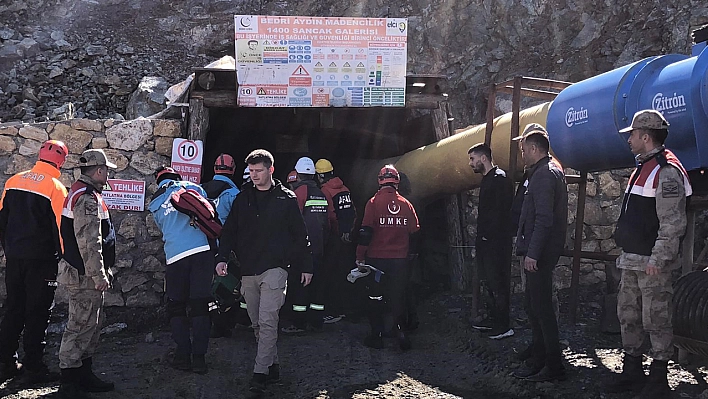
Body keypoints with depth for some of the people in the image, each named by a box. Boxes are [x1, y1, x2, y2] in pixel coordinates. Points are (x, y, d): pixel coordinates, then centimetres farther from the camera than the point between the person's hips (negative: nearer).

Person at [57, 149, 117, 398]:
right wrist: (99, 276, -21)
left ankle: (84, 374, 25)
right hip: (85, 275, -11)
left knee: (93, 323, 17)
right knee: (81, 325, -5)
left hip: (85, 274, 11)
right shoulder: (88, 199, -18)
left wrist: (100, 272, 25)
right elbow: (89, 243, -25)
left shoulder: (81, 192, 17)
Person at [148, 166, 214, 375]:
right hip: (202, 250, -1)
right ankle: (199, 358, 1)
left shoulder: (154, 205, 19)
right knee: (200, 306, 2)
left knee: (176, 307, 13)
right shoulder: (191, 187, 11)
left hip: (175, 256, 2)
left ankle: (183, 355, 9)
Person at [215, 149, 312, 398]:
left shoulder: (286, 198, 1)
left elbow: (299, 235, 4)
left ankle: (260, 374, -12)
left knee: (267, 321, -13)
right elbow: (229, 231, 10)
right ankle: (272, 366, 24)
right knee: (257, 324, 11)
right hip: (248, 270, 5)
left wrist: (306, 266, 3)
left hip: (274, 268, -5)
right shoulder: (243, 199, 10)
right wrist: (222, 257, -5)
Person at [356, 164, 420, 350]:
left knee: (376, 298, 8)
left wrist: (360, 257, -4)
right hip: (400, 259, 2)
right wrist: (411, 254, 19)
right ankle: (399, 327, -2)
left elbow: (365, 232, -10)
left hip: (377, 258, -2)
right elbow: (415, 231, 7)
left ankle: (377, 335, 11)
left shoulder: (373, 202, -6)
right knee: (398, 296, 12)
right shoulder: (406, 204, 3)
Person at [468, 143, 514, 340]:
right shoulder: (487, 180, 17)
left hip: (496, 242, -10)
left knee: (498, 283, -4)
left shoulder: (500, 179, -15)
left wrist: (488, 235, -20)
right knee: (491, 282, 16)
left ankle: (503, 325, 2)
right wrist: (480, 237, 14)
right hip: (486, 242, 10)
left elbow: (500, 212, -21)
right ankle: (494, 318, 25)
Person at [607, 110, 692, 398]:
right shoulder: (642, 169, 18)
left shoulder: (667, 171, -14)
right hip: (632, 261, 10)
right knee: (628, 315, 14)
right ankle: (632, 371, 26)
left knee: (656, 319, -3)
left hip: (653, 263, -10)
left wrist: (658, 260, -22)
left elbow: (672, 223, -20)